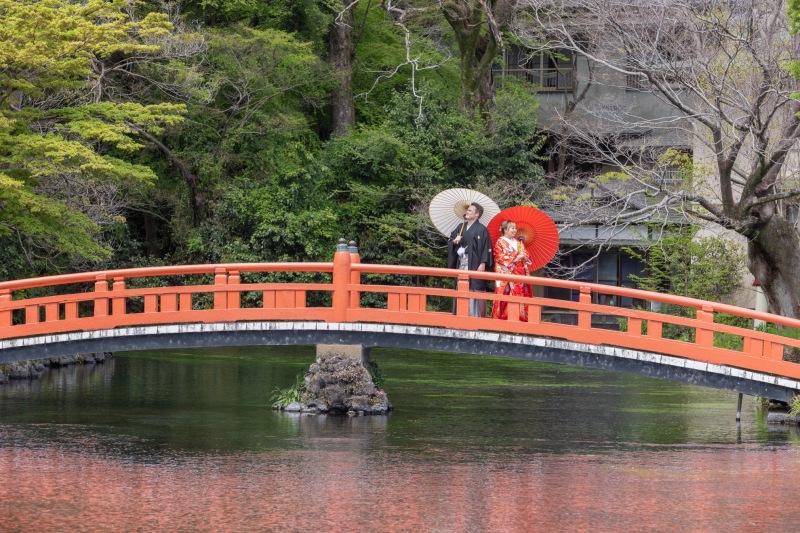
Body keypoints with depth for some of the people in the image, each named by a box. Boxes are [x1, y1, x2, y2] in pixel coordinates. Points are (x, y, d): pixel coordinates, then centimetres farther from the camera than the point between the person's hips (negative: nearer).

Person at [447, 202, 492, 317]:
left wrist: (483, 264, -18)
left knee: (478, 290, -10)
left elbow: (486, 247, -10)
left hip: (474, 264, -7)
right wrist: (454, 241, -5)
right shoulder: (461, 227, 16)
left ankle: (481, 316, -9)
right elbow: (450, 241, 19)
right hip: (461, 263, 7)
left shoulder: (481, 229, -4)